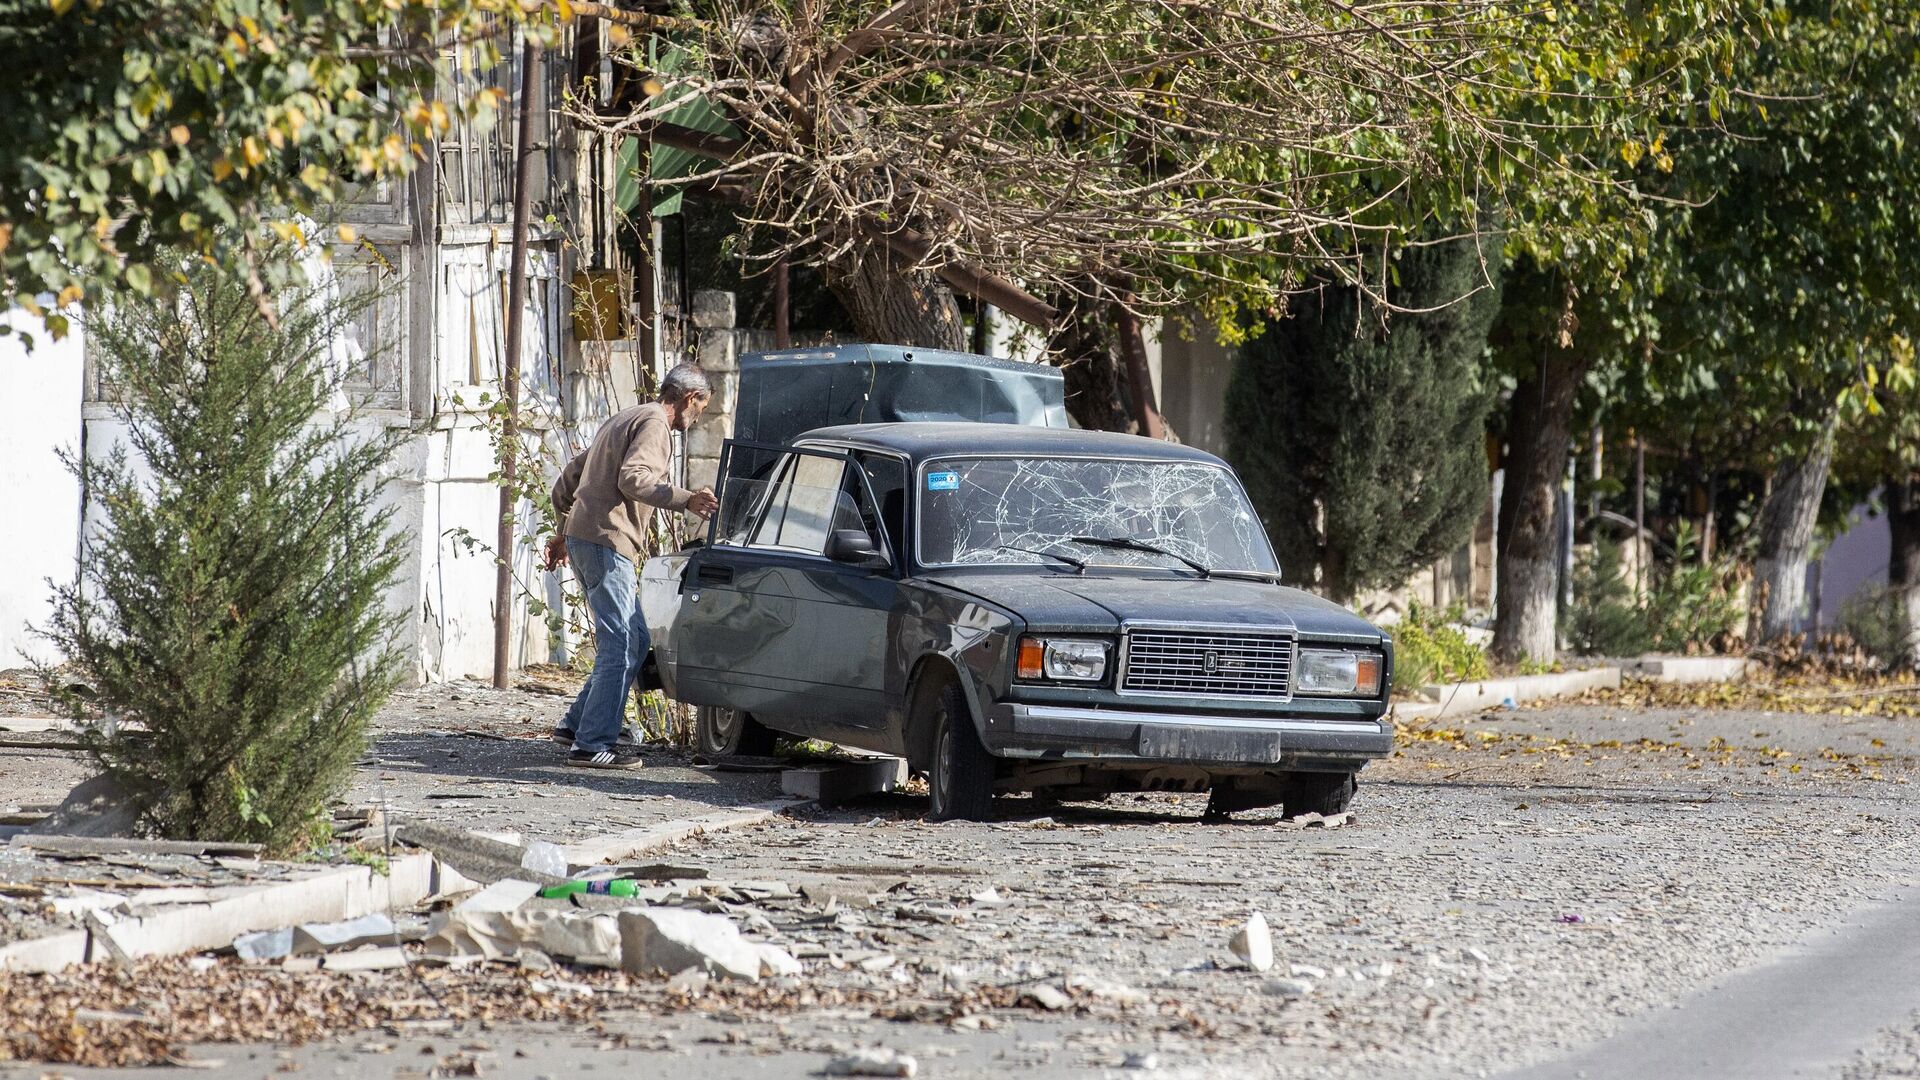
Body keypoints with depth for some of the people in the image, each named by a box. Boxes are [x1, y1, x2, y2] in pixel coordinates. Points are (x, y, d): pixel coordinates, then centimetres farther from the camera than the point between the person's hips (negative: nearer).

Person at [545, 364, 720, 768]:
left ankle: (578, 725, 15)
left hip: (582, 537, 10)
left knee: (633, 641, 14)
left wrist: (563, 531, 38)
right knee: (620, 645, -11)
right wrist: (685, 500, -32)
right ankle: (593, 744, -14)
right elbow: (633, 477, -23)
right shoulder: (654, 424, -6)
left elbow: (570, 475, 31)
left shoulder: (625, 419, 25)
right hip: (607, 542, -10)